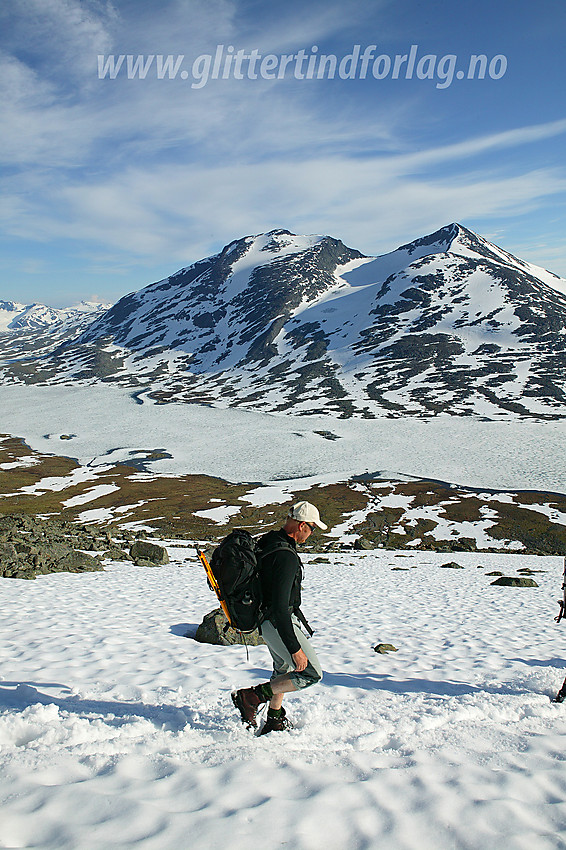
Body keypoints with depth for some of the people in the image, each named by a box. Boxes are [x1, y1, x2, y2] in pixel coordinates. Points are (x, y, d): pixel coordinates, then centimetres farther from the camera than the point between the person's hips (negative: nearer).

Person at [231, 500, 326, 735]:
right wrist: (295, 648, -28)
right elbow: (279, 607, -31)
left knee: (283, 668, 27)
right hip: (279, 624, -10)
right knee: (312, 673, -3)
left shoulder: (268, 541, 2)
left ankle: (275, 720, 40)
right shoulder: (286, 557, -28)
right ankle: (250, 697, 0)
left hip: (266, 619, 10)